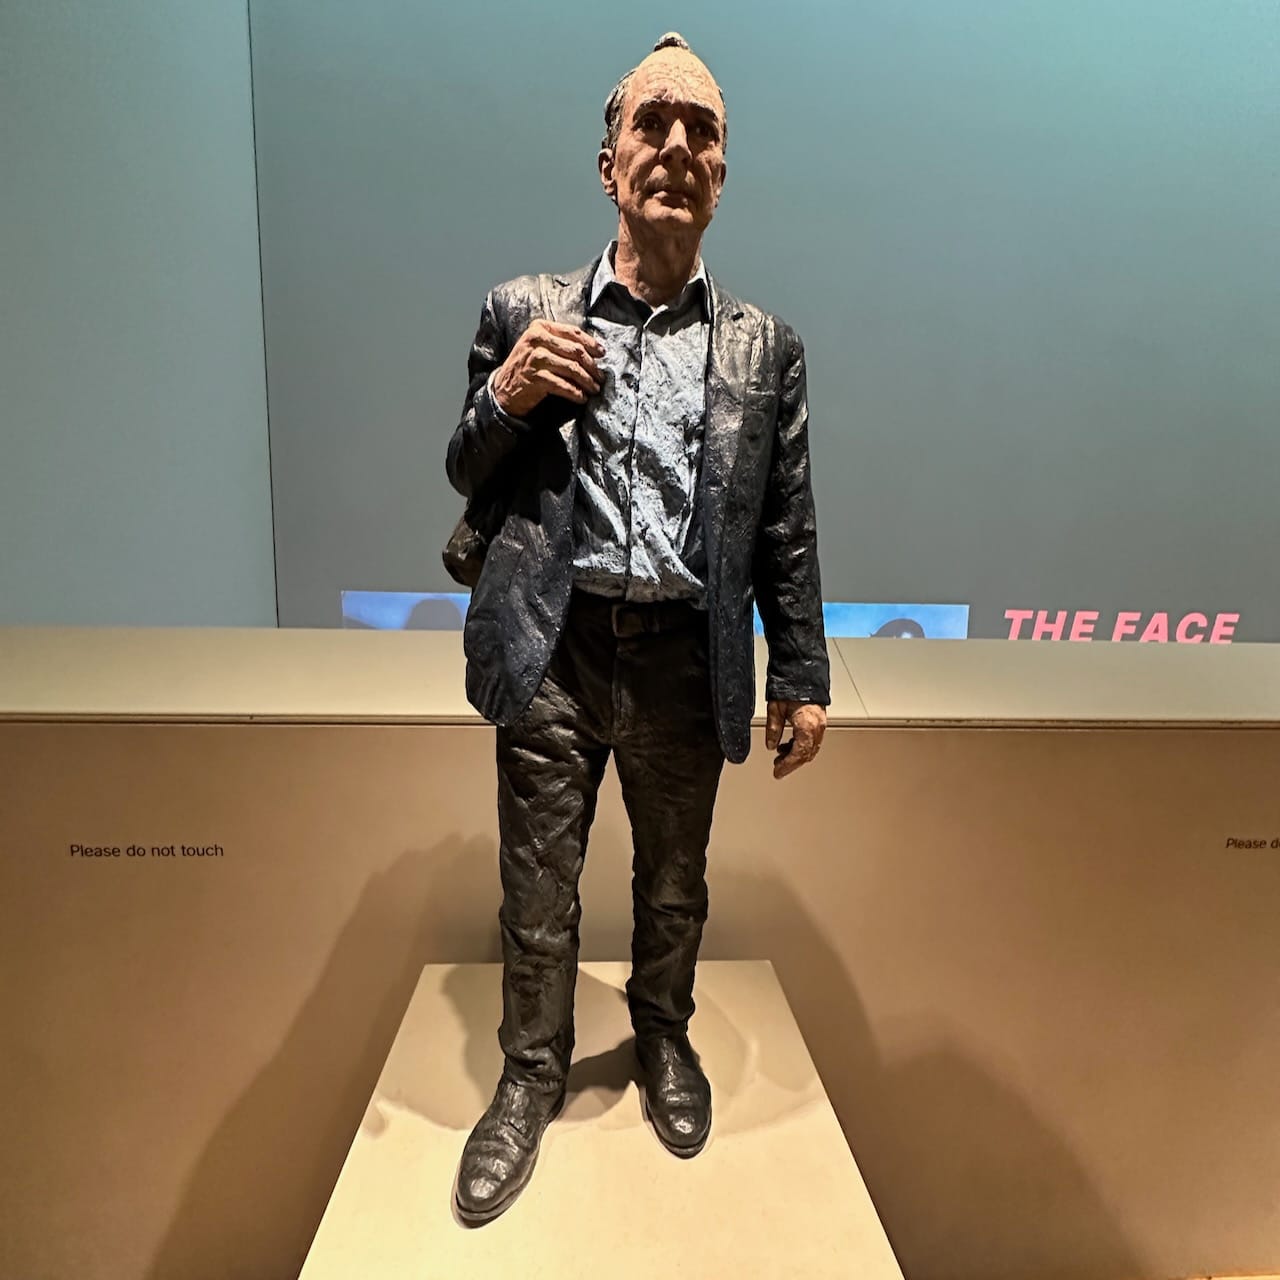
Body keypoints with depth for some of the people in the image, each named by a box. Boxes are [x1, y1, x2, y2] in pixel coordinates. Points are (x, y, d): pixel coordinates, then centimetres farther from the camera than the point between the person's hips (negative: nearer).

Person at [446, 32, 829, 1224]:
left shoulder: (765, 345, 5)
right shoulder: (524, 313, 3)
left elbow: (787, 529, 5)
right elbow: (471, 482, 8)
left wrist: (804, 679, 3)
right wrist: (505, 397, -13)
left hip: (687, 662, 1)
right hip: (553, 650, 0)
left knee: (674, 887, 20)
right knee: (536, 895, 12)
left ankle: (663, 1034, 48)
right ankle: (531, 1072, 39)